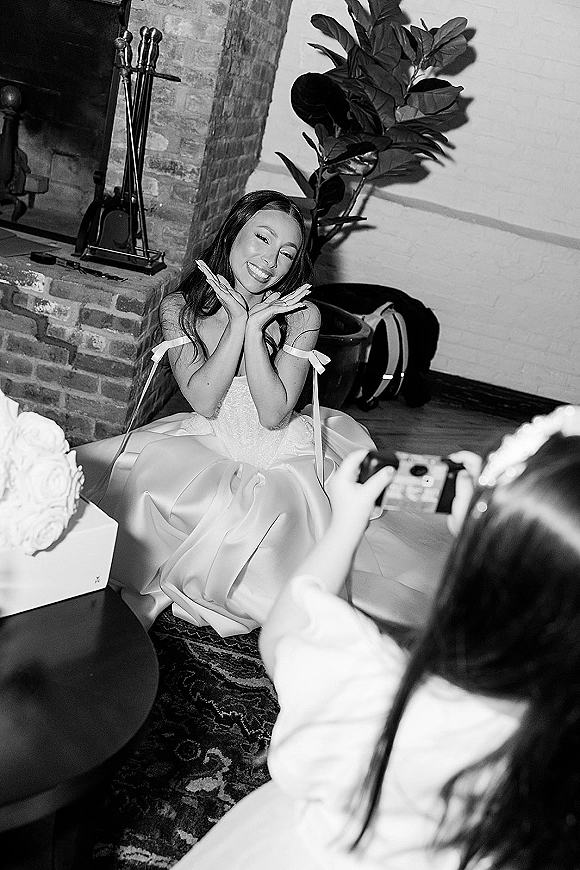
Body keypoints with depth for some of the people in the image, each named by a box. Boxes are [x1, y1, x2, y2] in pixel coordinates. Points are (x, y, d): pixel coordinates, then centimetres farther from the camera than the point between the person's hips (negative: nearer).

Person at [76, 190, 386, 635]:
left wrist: (254, 327, -23)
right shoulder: (180, 307, -6)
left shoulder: (301, 316, -10)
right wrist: (238, 322, -21)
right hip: (206, 441, 2)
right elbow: (203, 402, -16)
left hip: (279, 452, -1)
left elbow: (273, 414, -17)